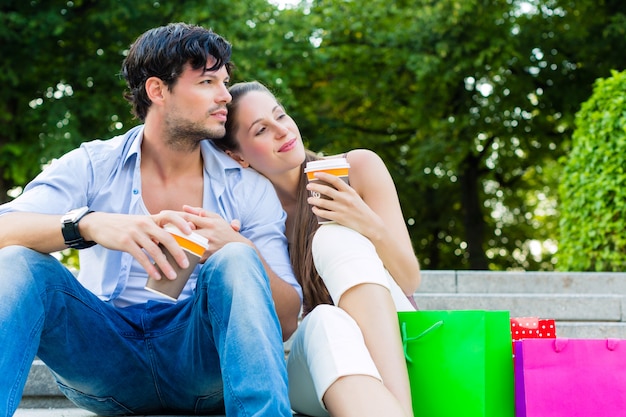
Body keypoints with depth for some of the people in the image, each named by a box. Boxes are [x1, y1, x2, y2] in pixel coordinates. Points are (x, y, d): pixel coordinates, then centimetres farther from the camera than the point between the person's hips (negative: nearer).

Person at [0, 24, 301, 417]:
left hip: (201, 361, 0)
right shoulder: (92, 166, 2)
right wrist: (89, 224, -36)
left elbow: (286, 321, -2)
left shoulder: (248, 188, 4)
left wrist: (242, 252, -22)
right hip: (106, 363, 0)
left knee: (235, 261, -28)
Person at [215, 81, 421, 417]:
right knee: (324, 321, -36)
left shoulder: (359, 167, 0)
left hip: (393, 350, 1)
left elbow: (409, 282, -1)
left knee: (334, 236, -27)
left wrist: (372, 227, -22)